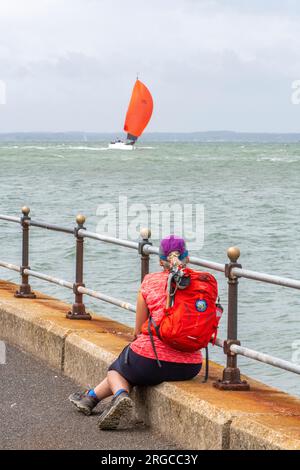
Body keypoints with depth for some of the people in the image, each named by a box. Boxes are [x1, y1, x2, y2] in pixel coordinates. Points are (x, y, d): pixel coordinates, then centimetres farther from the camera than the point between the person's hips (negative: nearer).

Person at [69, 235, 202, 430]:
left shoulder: (150, 281, 2)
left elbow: (139, 331, 7)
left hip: (150, 360, -3)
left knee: (118, 368, 30)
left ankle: (120, 393, 2)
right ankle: (92, 397, 35)